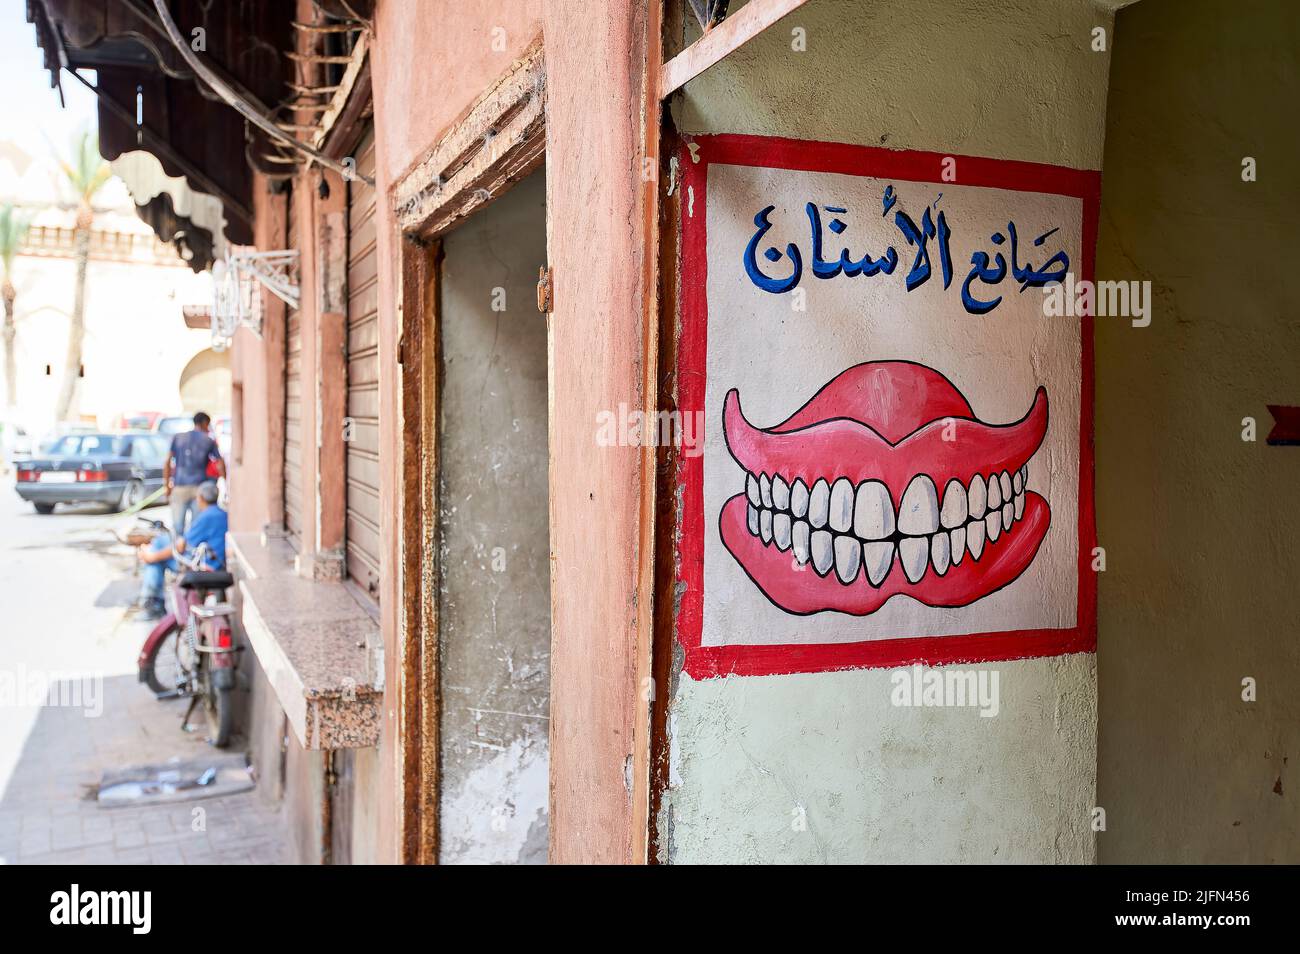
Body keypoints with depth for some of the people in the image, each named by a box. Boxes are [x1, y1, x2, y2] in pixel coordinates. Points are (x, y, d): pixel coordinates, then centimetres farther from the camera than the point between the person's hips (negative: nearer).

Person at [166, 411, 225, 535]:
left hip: (179, 488, 1)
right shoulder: (209, 441, 6)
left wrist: (167, 487, 7)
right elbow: (220, 464, 0)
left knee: (177, 527, 2)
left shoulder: (178, 438, 9)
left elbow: (167, 462, 4)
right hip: (199, 488, -1)